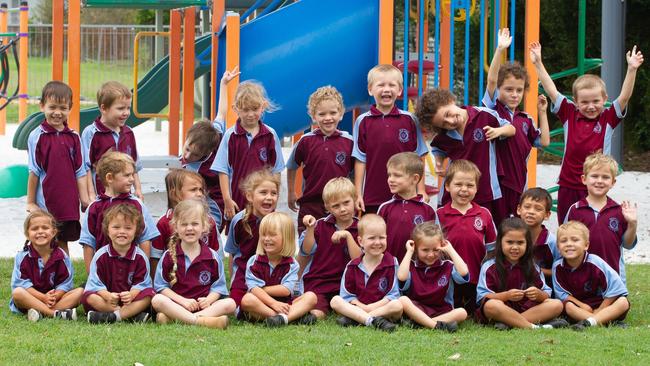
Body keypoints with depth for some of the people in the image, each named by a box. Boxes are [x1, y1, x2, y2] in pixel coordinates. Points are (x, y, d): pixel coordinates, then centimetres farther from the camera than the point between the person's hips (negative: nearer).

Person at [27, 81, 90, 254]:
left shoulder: (73, 137, 4)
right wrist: (30, 202, -4)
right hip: (45, 202, -3)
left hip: (68, 203, 4)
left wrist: (85, 199, 3)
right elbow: (34, 172, -5)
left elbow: (80, 172, 7)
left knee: (63, 243, 13)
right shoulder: (37, 136, -7)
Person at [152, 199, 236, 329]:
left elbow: (218, 285, 7)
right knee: (157, 300, -30)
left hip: (203, 305, 2)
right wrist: (183, 301, -13)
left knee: (230, 304, -24)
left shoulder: (212, 256, 5)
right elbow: (161, 286, 0)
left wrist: (209, 300, -15)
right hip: (176, 305, -1)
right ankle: (200, 321, -42)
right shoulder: (169, 256, 2)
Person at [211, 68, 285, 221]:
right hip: (237, 202, -1)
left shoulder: (270, 135, 2)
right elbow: (223, 171, -2)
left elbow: (276, 170, 7)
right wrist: (227, 199, -8)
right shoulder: (231, 136, -2)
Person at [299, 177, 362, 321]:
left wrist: (348, 236, -17)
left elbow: (359, 260, -6)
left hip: (344, 283, 0)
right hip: (317, 281, 0)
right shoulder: (321, 225, 11)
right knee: (317, 309, -33)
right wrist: (310, 229, -11)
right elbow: (307, 251, 3)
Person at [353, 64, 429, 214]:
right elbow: (360, 160, 3)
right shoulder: (363, 122, 1)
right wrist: (358, 194, 1)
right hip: (372, 198, 0)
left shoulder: (409, 121, 2)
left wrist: (421, 191, 3)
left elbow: (418, 158, 6)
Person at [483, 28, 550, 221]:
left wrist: (542, 112, 13)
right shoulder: (494, 109, -1)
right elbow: (491, 80, -13)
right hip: (496, 180, -5)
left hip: (518, 183, 5)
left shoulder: (525, 119, 13)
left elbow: (544, 141, 15)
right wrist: (500, 50, -22)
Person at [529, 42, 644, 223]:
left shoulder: (608, 119, -1)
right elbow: (551, 91, 0)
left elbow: (625, 96, -11)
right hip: (568, 187, 2)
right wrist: (538, 64, -4)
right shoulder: (569, 115, 2)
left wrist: (632, 70, -24)